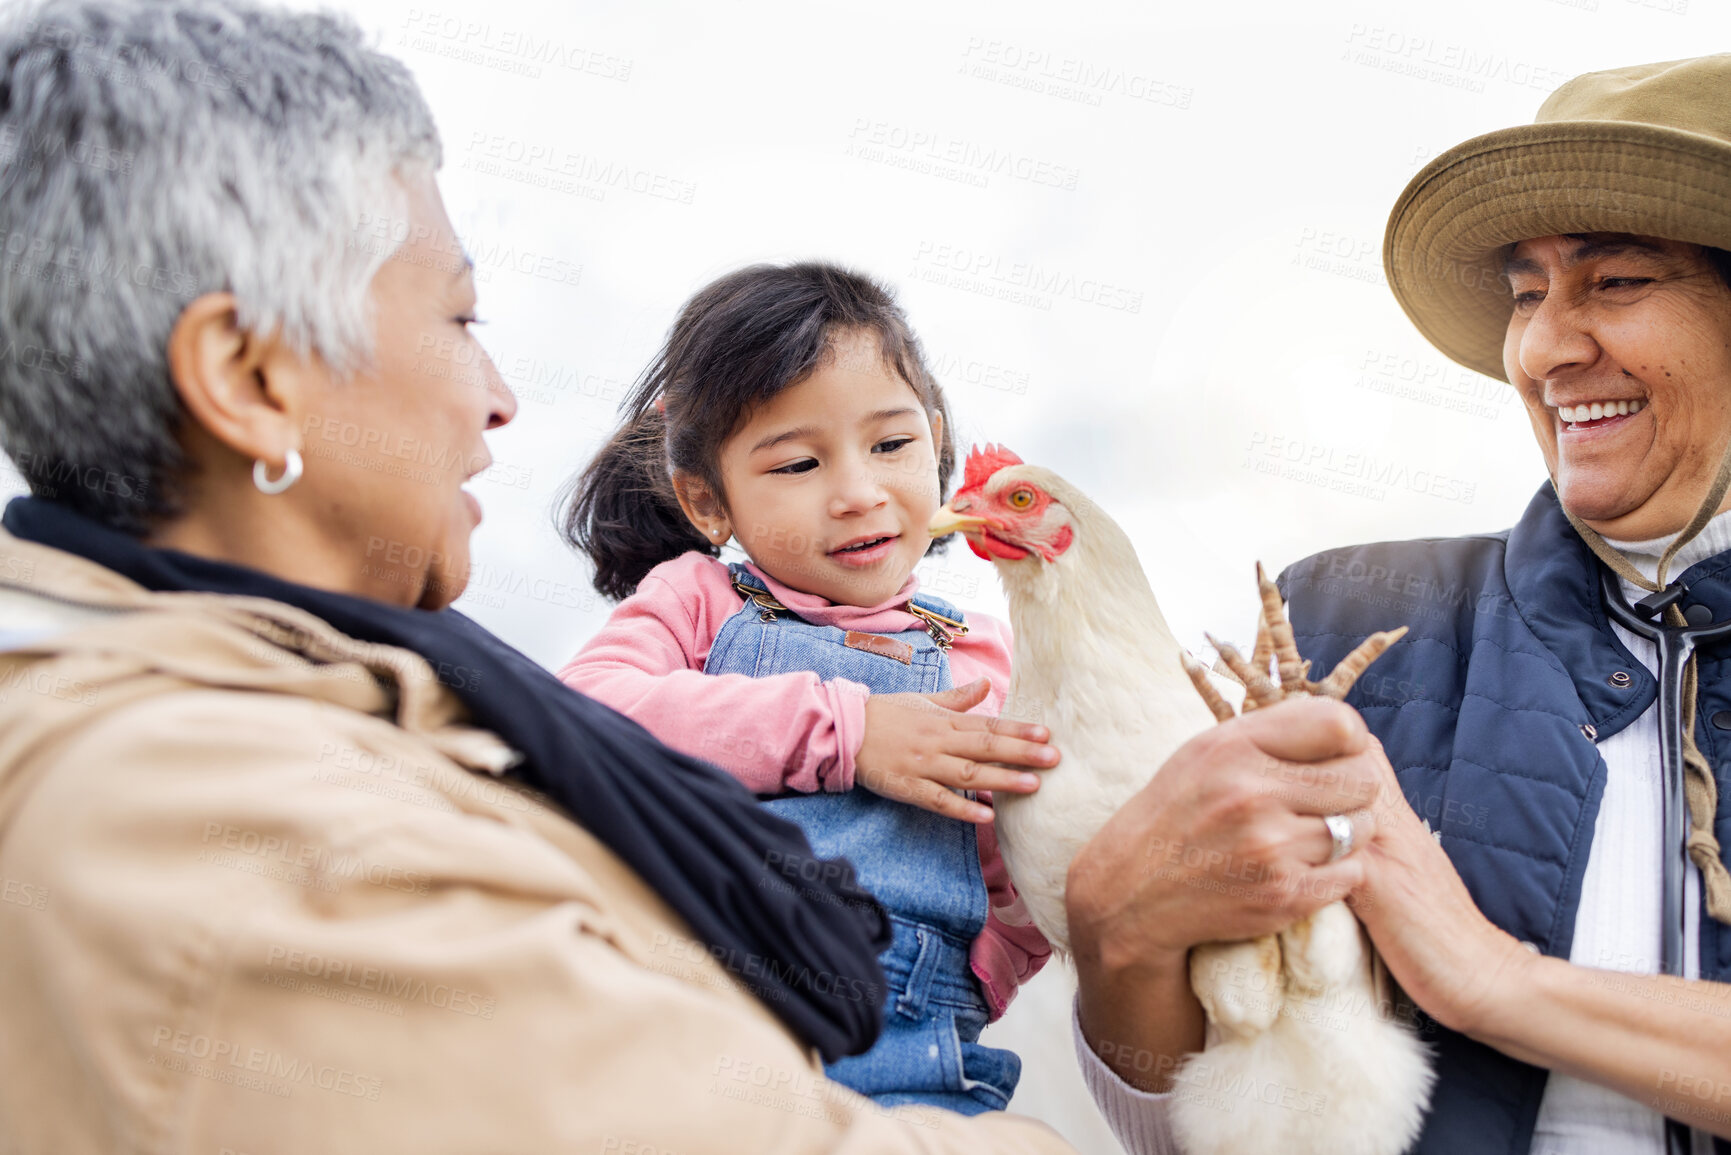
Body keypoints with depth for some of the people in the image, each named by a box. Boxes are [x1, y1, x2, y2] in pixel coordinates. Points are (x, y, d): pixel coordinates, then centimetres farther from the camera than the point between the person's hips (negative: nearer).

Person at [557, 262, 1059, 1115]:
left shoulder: (980, 658, 19)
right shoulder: (697, 598, 15)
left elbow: (1011, 906, 21)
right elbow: (585, 713, -7)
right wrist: (843, 733, -10)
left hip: (894, 1056, 1)